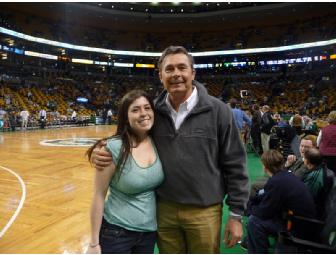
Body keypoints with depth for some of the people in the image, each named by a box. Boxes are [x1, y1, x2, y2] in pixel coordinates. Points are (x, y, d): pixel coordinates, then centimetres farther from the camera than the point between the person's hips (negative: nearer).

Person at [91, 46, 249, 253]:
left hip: (204, 212, -2)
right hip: (163, 210, 3)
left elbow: (235, 165, -7)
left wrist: (236, 214, -5)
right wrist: (102, 154, -11)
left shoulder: (218, 110, -10)